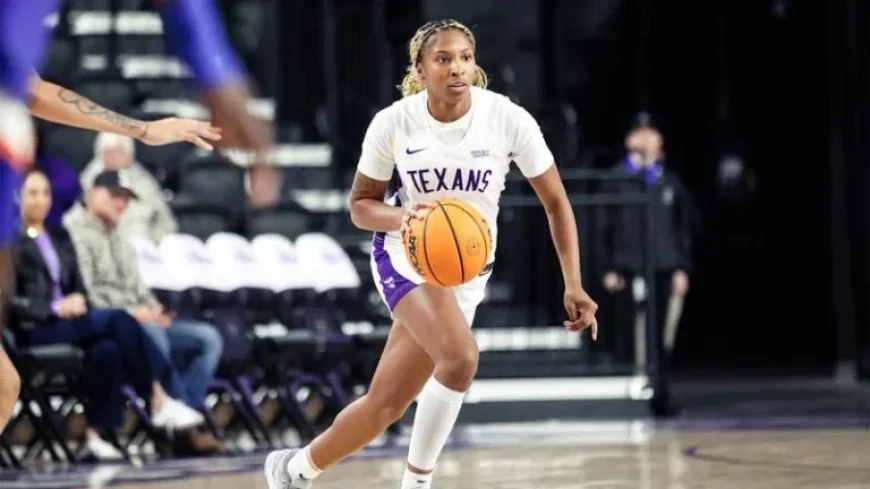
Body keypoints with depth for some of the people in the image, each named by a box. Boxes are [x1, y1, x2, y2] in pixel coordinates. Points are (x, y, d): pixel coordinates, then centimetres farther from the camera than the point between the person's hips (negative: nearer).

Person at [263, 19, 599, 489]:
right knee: (460, 357, -30)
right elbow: (360, 205, -1)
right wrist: (401, 216, -24)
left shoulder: (508, 119, -13)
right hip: (405, 256, -2)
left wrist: (573, 285, -12)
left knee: (385, 404, 3)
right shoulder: (393, 123, -13)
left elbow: (556, 203, -5)